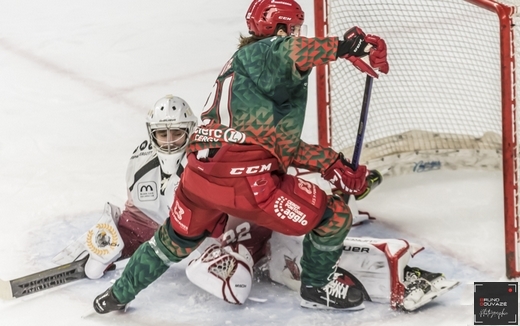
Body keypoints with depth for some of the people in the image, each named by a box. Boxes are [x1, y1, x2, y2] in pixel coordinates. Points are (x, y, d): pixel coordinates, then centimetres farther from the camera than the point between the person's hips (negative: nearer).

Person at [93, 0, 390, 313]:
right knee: (333, 217, 6)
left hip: (199, 175, 10)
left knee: (176, 240, 35)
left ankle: (118, 295, 50)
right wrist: (346, 46, -32)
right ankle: (318, 287, 26)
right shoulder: (262, 52, 0)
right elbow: (286, 52, -29)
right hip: (243, 180, -10)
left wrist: (334, 165, 20)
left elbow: (281, 140, 25)